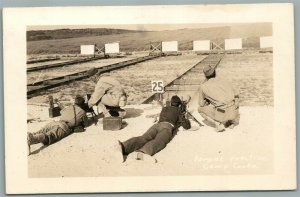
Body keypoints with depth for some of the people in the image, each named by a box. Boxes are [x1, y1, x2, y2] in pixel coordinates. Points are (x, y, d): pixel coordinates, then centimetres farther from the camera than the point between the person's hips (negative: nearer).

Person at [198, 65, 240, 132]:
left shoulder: (203, 86, 7)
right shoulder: (223, 81, 18)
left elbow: (201, 104, 16)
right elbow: (236, 94, 29)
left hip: (222, 114, -4)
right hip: (233, 112, 5)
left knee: (200, 109, 19)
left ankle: (218, 124, 3)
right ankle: (231, 121, 22)